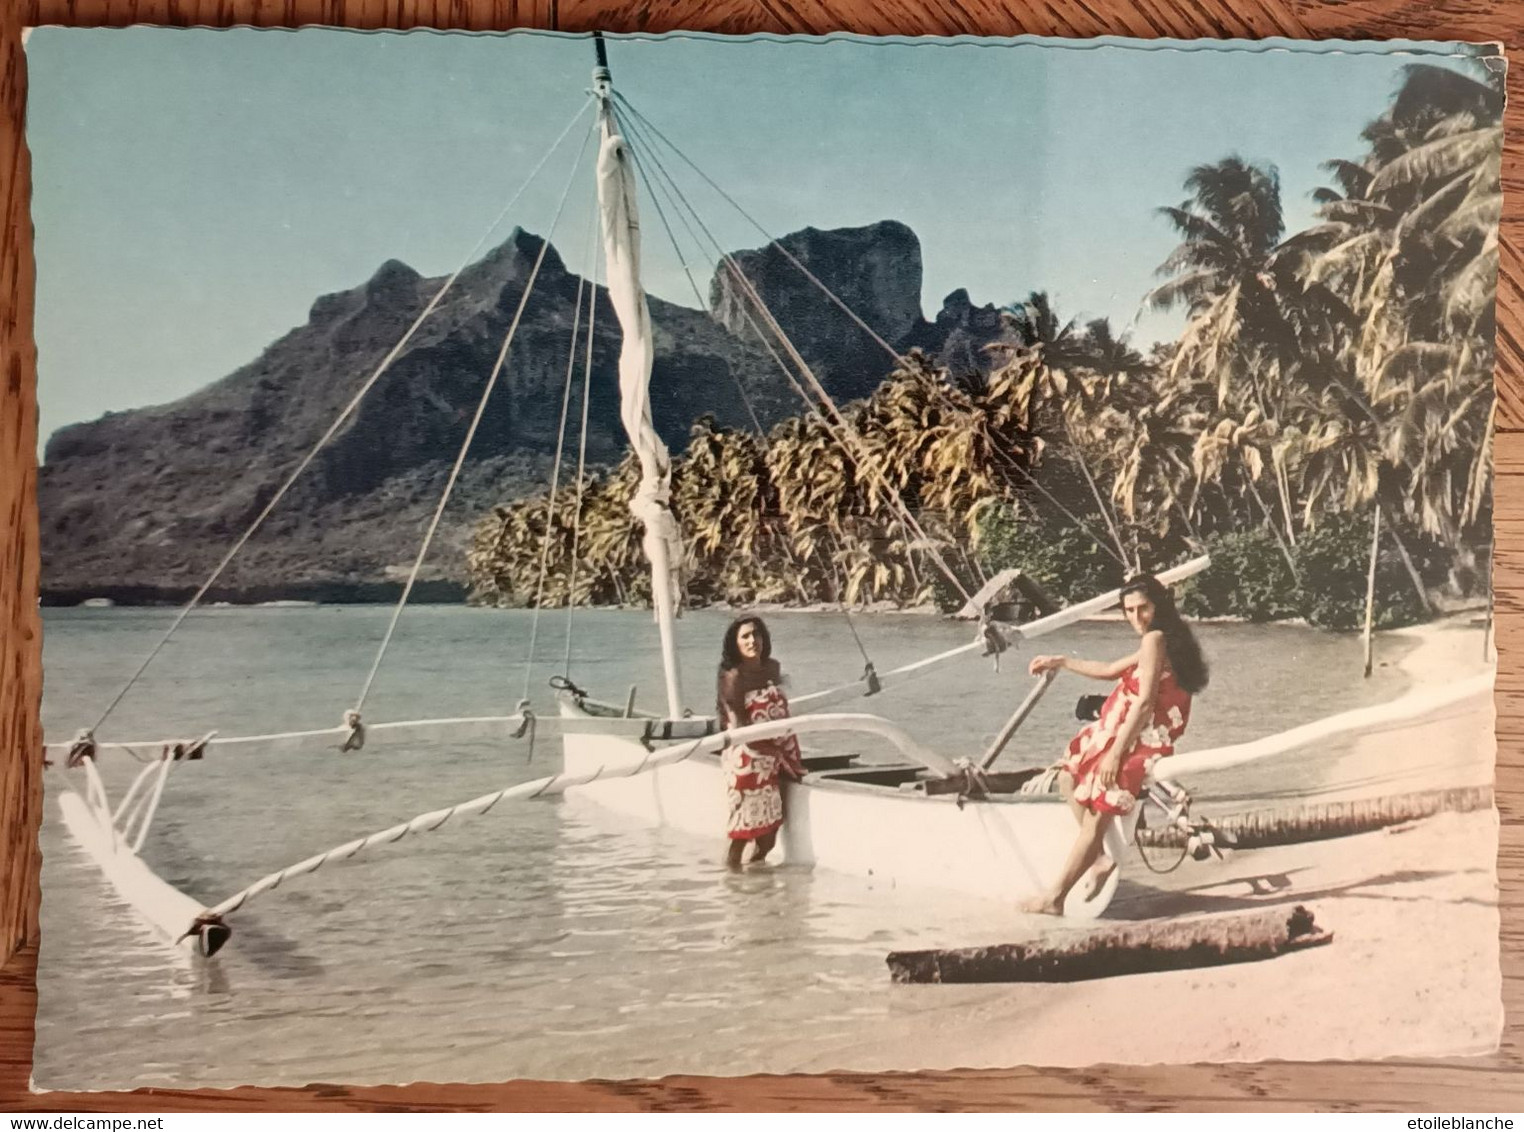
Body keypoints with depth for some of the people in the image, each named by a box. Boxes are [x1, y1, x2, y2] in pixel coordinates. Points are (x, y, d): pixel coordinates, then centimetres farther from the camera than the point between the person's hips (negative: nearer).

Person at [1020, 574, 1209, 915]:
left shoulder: (1155, 639, -14)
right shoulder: (1161, 641, 16)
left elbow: (1145, 702, -21)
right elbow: (1110, 670, 27)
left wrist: (1115, 753, -21)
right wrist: (1061, 663, 30)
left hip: (1139, 741, -11)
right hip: (1132, 736, 11)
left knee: (1095, 819, -9)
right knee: (1069, 772, 22)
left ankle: (1055, 897, -6)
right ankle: (1101, 855, 12)